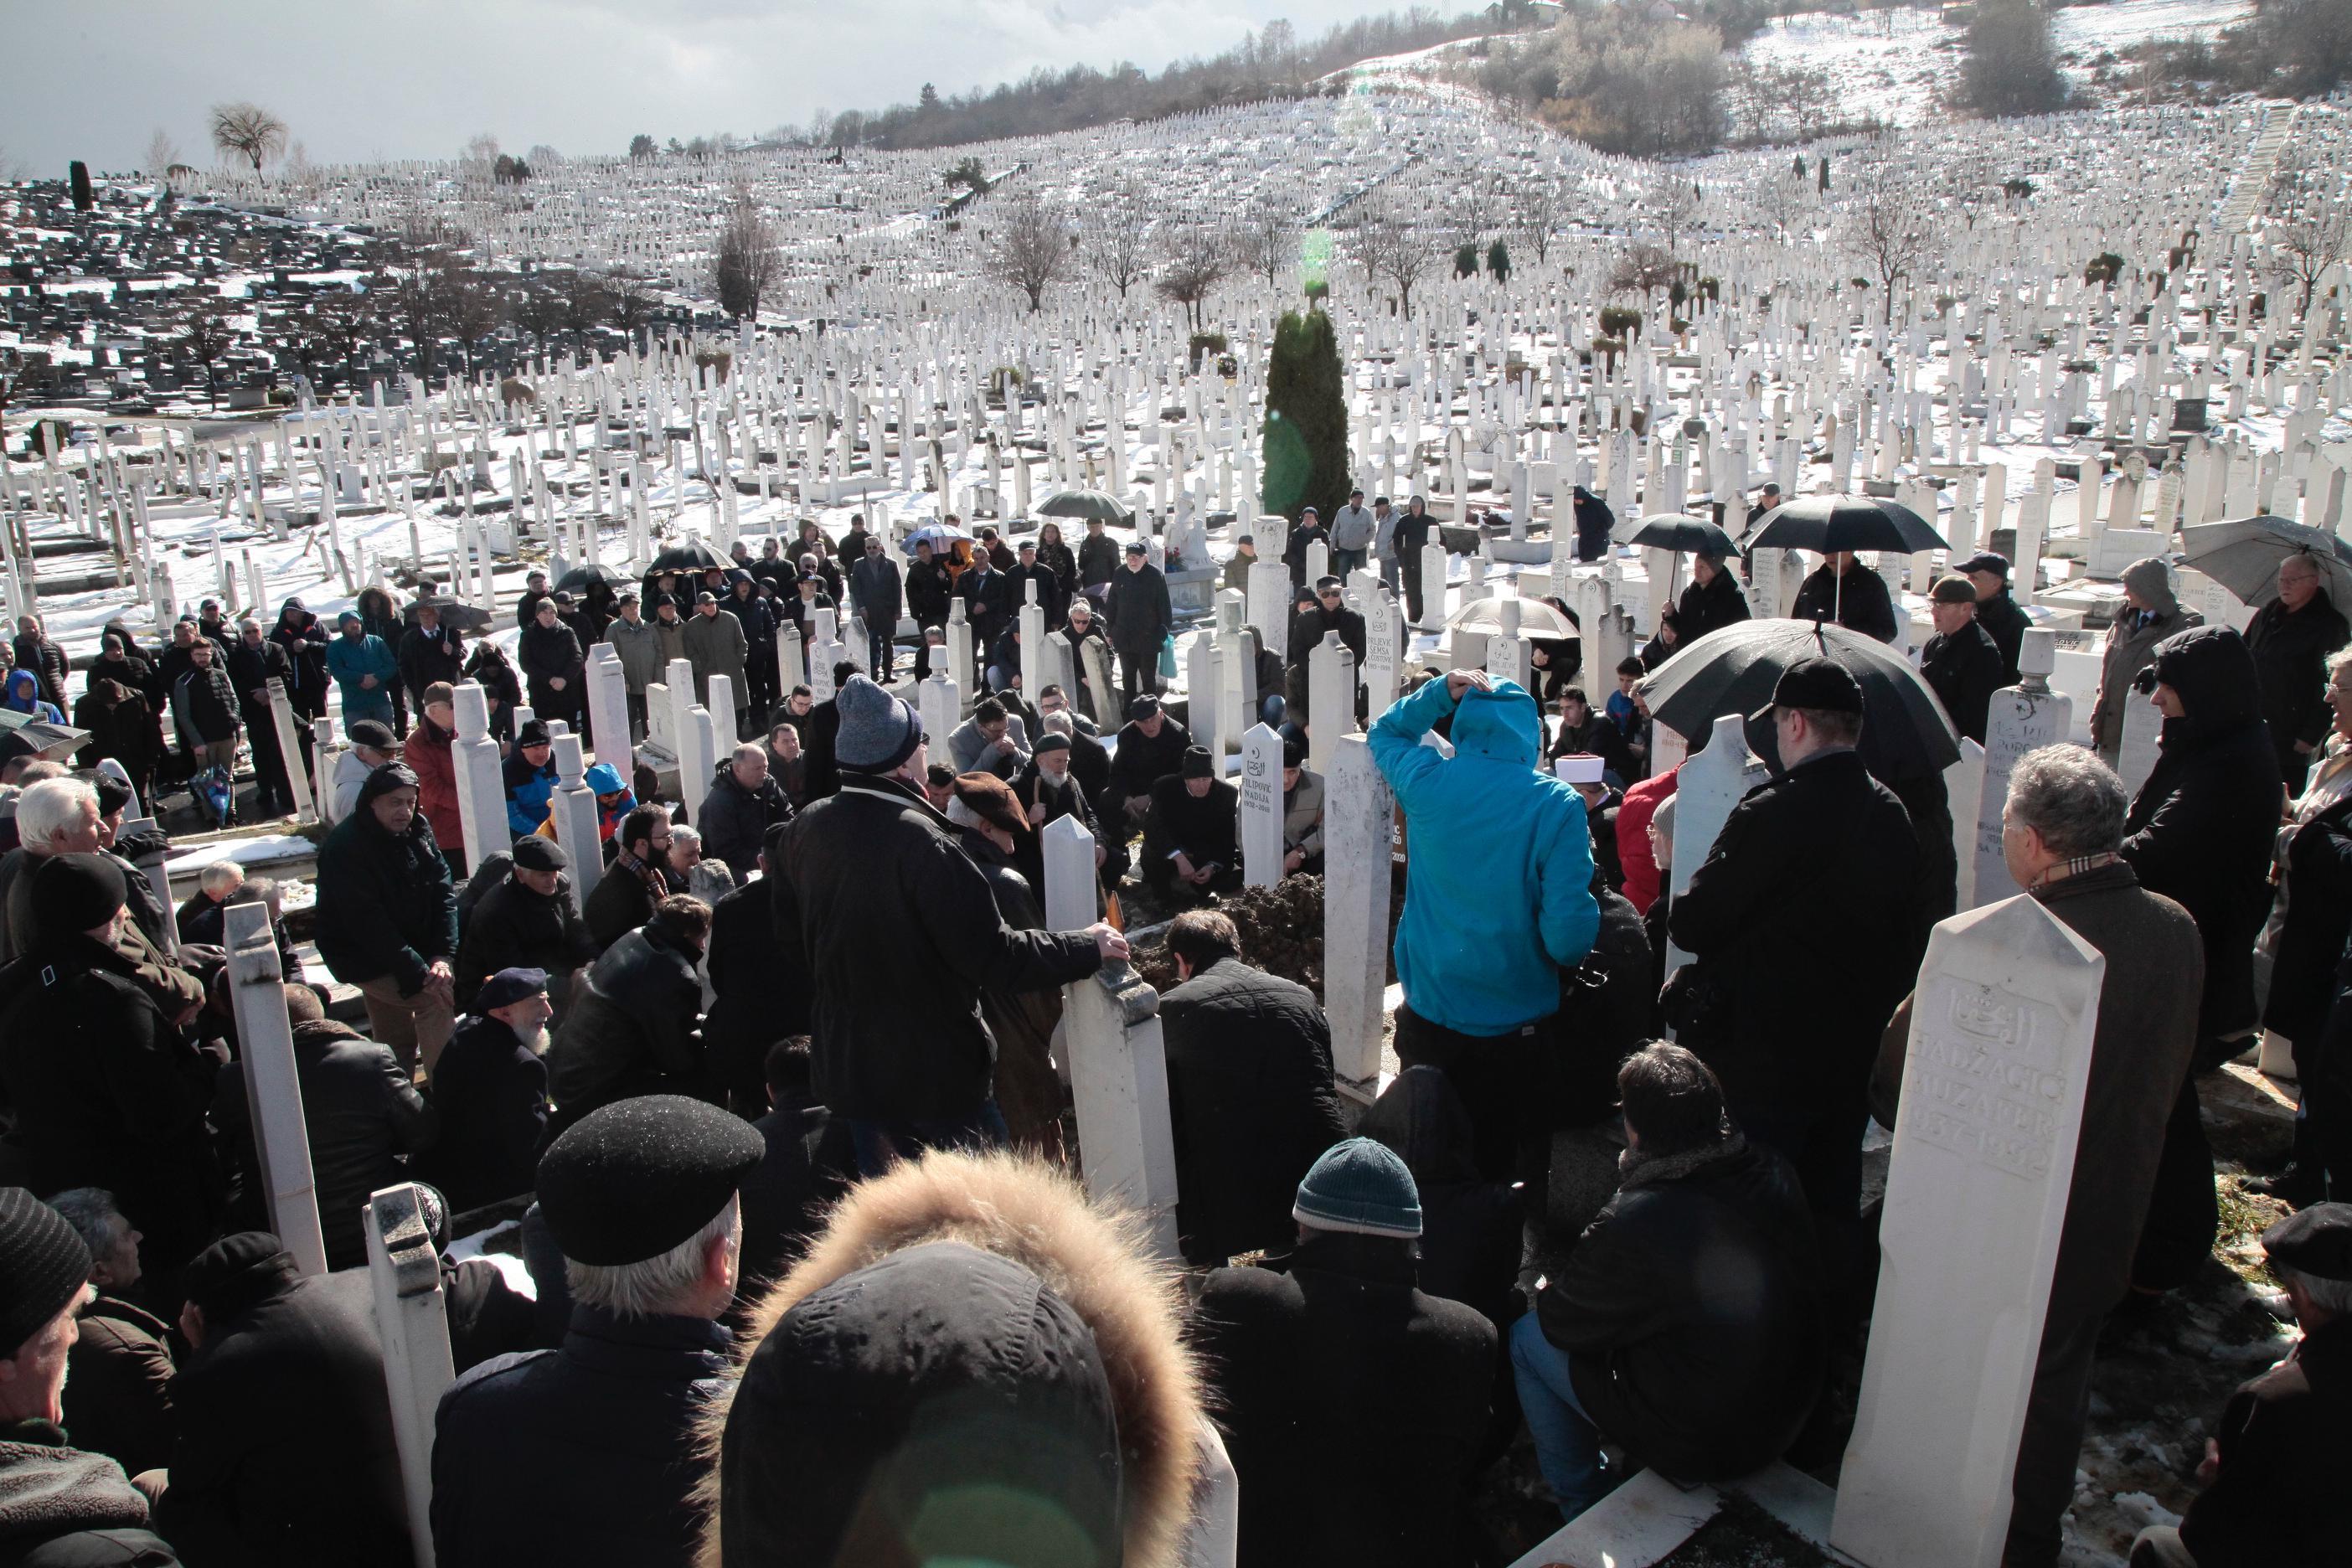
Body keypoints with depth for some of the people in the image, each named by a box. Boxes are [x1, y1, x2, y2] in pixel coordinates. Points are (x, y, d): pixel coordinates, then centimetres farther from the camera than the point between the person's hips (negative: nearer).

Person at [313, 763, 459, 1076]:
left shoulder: (417, 831, -2)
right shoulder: (344, 848, -23)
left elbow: (443, 892, -4)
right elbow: (367, 924, -26)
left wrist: (443, 956, -17)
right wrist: (419, 975, -28)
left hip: (413, 950, 7)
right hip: (364, 959, -7)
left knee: (396, 1042, 13)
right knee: (437, 998, -19)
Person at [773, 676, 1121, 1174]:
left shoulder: (804, 828, -2)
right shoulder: (921, 841, -26)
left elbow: (790, 930, 13)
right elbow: (992, 953, -25)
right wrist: (1088, 946, -13)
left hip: (845, 1064, 7)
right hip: (935, 1074, -7)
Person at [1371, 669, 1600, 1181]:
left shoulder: (1425, 780, -7)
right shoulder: (1557, 804, -15)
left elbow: (1384, 732, 18)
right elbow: (1569, 937, -20)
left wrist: (1443, 691, 6)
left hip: (1426, 1018, 3)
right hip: (1513, 1028, -3)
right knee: (1497, 1161, 15)